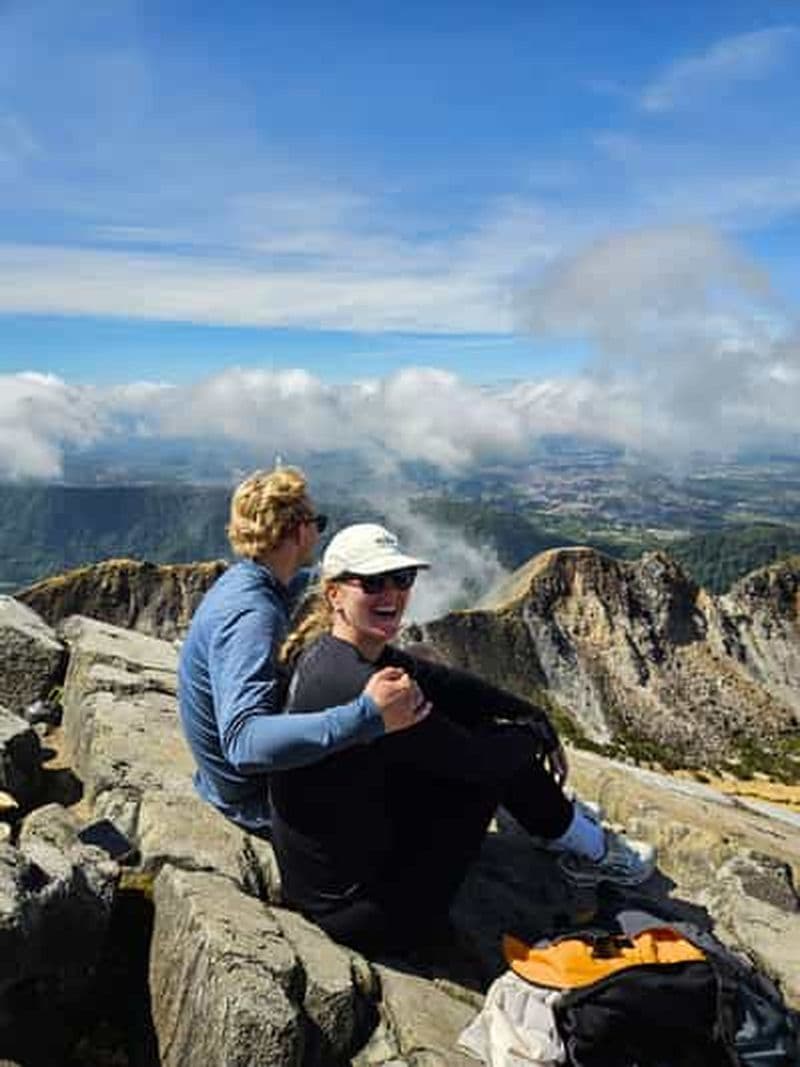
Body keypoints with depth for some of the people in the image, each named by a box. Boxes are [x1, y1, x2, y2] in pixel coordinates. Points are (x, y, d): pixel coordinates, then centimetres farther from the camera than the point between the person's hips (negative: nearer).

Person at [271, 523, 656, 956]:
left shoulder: (331, 652, -1)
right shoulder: (354, 684, -29)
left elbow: (449, 684, 8)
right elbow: (479, 759, -20)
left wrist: (534, 716, 5)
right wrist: (535, 735, -1)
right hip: (357, 913, -8)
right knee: (492, 760, -5)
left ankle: (561, 818, 32)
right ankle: (591, 852, 23)